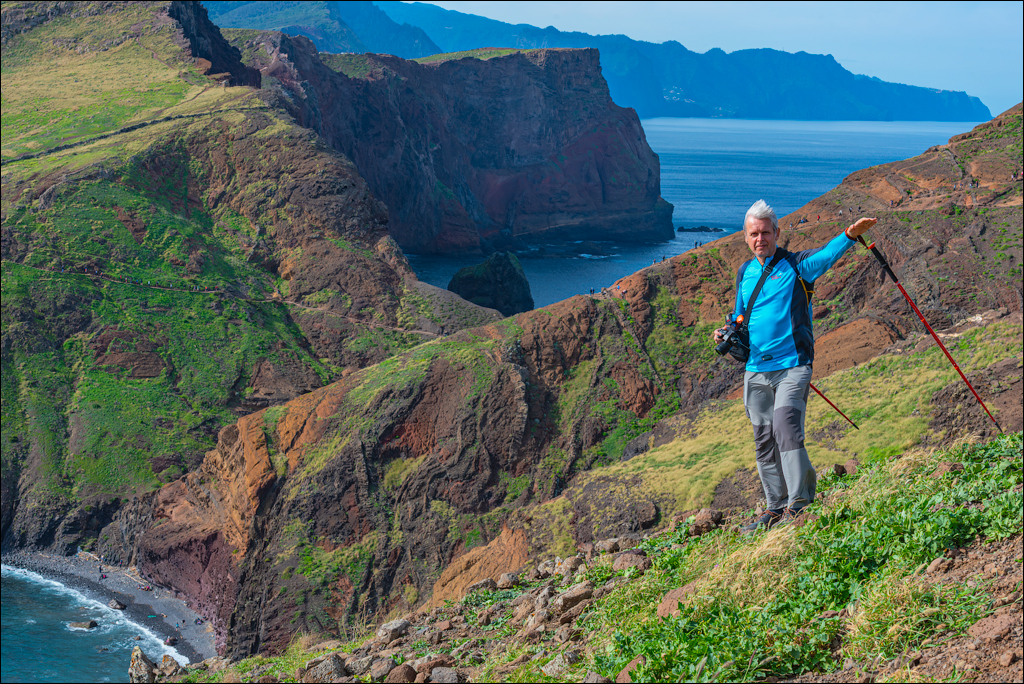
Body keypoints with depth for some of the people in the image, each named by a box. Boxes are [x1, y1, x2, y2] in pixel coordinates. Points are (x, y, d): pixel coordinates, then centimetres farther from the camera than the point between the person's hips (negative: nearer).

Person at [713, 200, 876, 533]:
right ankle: (776, 506, 20)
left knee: (786, 429, -21)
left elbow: (827, 254, -23)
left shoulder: (796, 265, -3)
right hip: (755, 369, 6)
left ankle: (798, 502, -18)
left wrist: (850, 235, -42)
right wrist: (728, 333, 4)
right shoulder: (744, 273, 13)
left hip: (792, 366, -6)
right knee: (764, 440, 9)